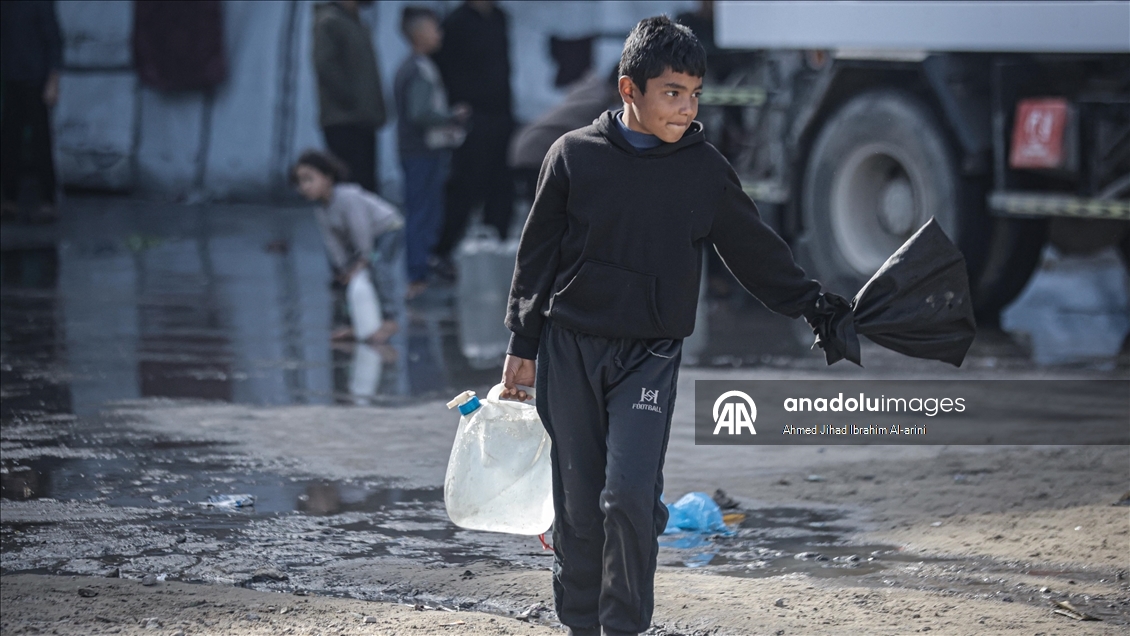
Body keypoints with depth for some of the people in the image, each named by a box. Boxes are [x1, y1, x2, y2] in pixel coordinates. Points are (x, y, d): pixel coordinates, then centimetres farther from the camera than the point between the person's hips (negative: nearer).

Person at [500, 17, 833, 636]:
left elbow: (755, 249, 13)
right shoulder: (574, 155, -2)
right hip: (570, 349, 0)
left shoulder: (705, 169, 1)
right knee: (577, 503, 5)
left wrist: (814, 306, 12)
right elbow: (536, 254, 5)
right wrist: (523, 346, 5)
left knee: (630, 496, -14)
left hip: (650, 355, 0)